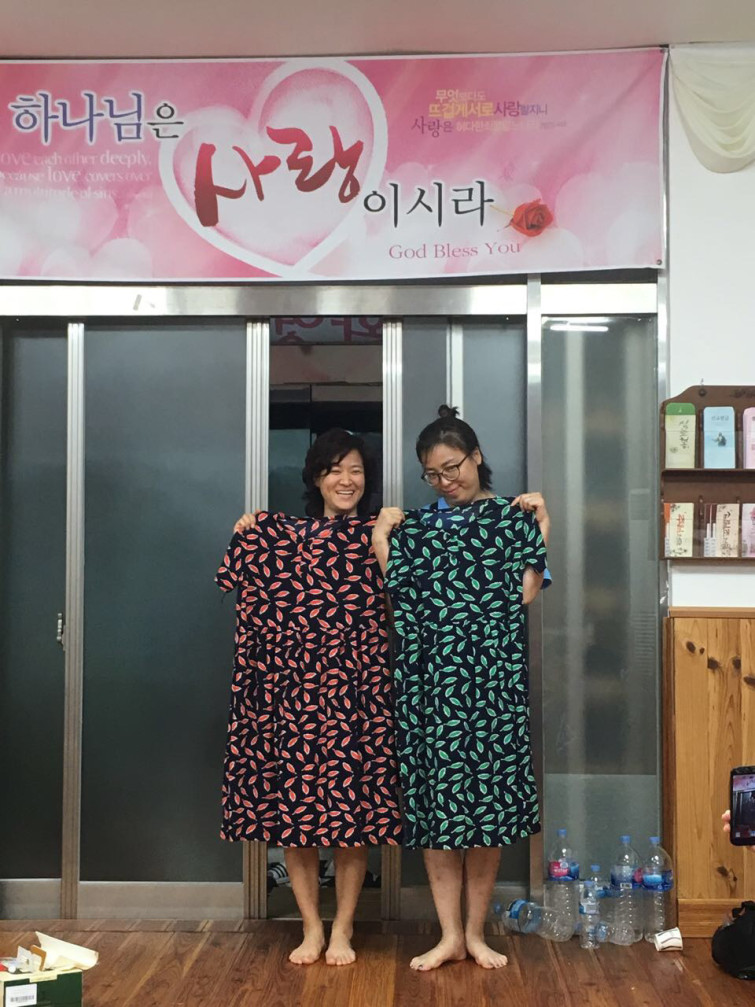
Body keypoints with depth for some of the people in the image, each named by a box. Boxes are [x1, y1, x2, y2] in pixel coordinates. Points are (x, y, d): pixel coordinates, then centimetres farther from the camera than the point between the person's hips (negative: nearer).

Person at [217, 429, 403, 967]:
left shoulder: (378, 535, 5)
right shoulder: (279, 535, 11)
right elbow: (251, 593, 7)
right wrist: (246, 538, 1)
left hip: (357, 690, -2)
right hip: (293, 686, 2)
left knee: (352, 808, 1)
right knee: (292, 802, 4)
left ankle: (342, 929, 18)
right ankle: (311, 927, 19)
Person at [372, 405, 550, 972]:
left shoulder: (512, 516, 7)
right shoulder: (417, 526, 13)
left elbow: (525, 592, -7)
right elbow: (401, 595, -1)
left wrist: (540, 523, -6)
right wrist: (381, 536, 3)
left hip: (492, 675, -2)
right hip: (430, 675, 2)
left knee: (487, 796, 2)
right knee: (433, 799, 3)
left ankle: (476, 931, 17)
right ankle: (450, 935, 14)